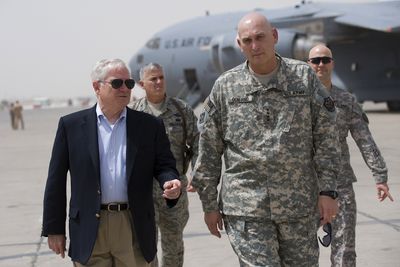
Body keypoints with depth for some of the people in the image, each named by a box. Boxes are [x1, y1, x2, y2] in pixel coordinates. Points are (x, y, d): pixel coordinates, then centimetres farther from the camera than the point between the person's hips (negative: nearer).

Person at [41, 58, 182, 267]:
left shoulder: (150, 125, 6)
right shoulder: (71, 125, 3)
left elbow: (164, 165, 9)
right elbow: (56, 181, 4)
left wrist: (170, 182, -15)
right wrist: (54, 228, 2)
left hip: (134, 228, 1)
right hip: (89, 231, -1)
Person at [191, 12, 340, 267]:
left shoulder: (305, 77, 2)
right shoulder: (225, 86, 2)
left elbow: (326, 138, 3)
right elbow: (208, 149, 6)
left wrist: (327, 191, -3)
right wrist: (209, 204, 5)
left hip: (300, 207, 1)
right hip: (246, 209, -1)